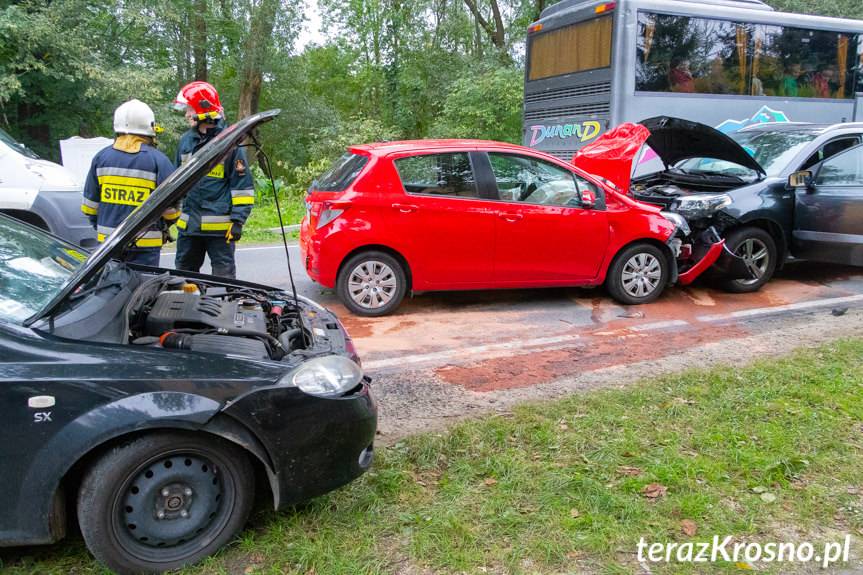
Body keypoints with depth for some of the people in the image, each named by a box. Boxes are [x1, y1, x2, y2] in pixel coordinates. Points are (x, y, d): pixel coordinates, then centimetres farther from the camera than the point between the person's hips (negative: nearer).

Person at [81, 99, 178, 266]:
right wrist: (163, 226, 14)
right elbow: (171, 208, -7)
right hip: (144, 243, -4)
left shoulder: (101, 157, 4)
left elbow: (89, 205, 8)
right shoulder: (158, 160, -9)